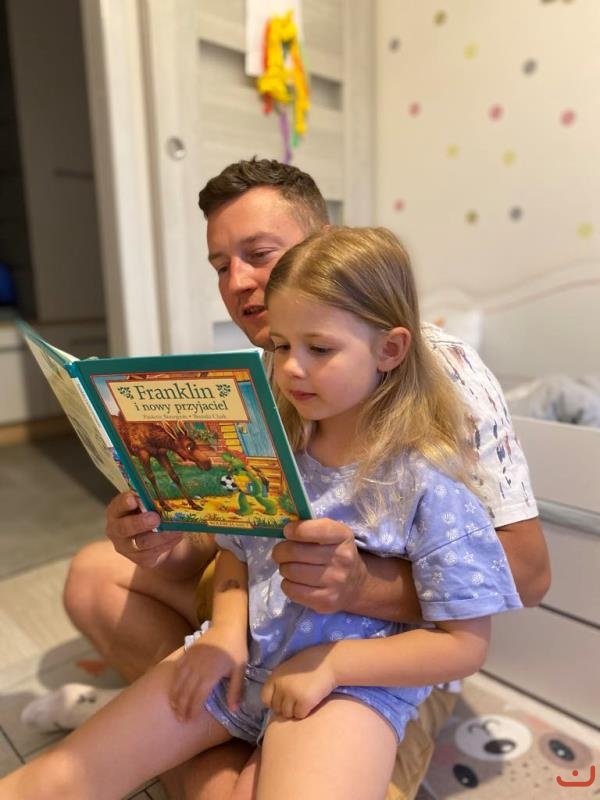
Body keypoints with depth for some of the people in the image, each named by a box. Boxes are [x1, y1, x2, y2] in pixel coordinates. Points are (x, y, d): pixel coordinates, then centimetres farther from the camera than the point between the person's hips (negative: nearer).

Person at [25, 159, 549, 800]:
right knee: (95, 574, 1)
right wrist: (171, 548, -20)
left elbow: (526, 570, -21)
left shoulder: (438, 366, -20)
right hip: (269, 611, 6)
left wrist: (364, 585, -37)